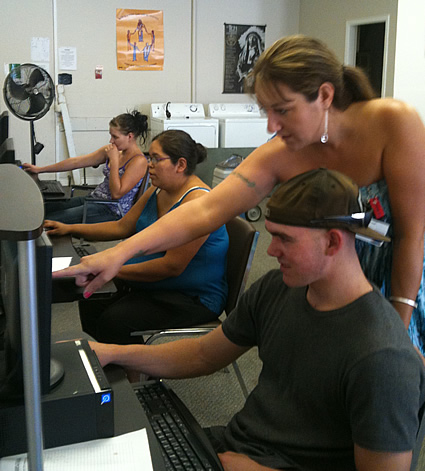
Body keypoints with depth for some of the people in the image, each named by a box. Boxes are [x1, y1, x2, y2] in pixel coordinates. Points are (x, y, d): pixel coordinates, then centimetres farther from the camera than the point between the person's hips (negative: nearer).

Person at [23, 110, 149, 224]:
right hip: (94, 198, 9)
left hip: (111, 211, -9)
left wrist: (114, 160, -19)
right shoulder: (111, 150, 7)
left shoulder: (139, 161, -17)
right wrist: (40, 169, 9)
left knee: (48, 221, -16)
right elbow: (76, 162, 9)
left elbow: (117, 193, -22)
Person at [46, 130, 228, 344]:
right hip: (152, 283, 9)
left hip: (192, 298, -9)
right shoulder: (157, 192, 7)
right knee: (90, 300, 1)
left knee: (113, 320, -24)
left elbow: (172, 266, -27)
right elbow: (122, 227, 15)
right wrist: (69, 229, 8)